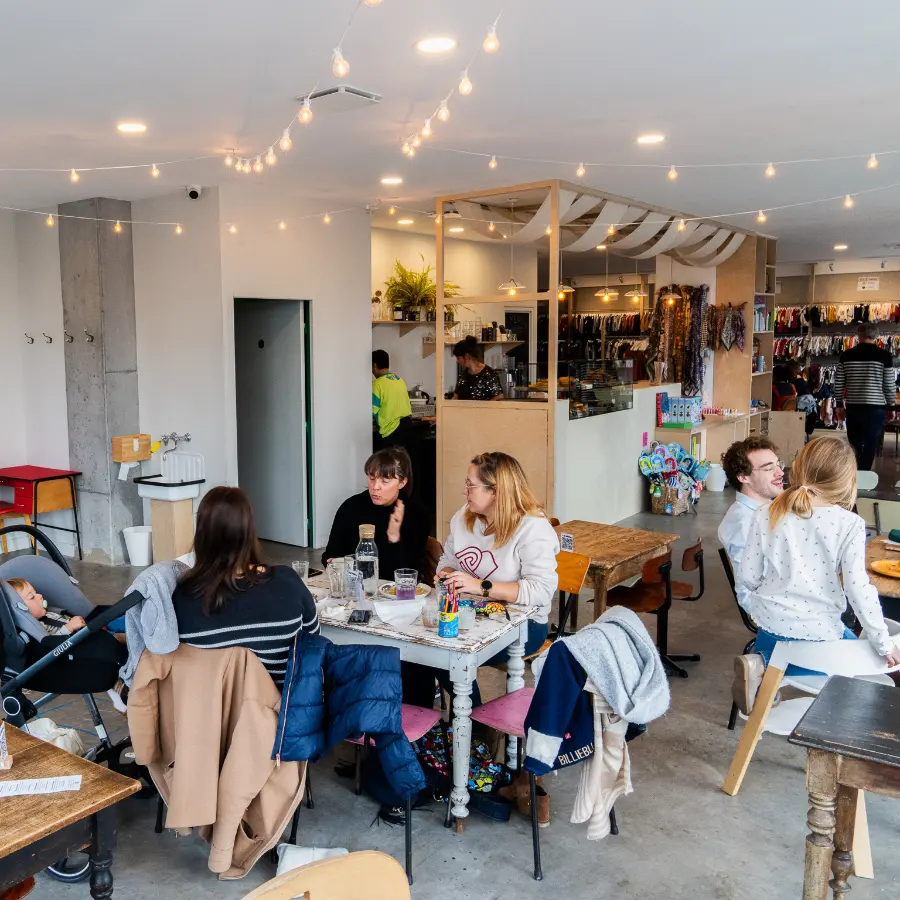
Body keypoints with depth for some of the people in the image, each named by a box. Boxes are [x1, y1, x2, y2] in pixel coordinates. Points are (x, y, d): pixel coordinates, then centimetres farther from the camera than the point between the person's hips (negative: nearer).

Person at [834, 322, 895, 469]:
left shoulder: (846, 355, 1)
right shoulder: (884, 356, -5)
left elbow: (838, 384, 4)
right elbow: (889, 385, -2)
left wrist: (840, 405, 16)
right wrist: (892, 406, 13)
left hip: (853, 408, 3)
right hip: (875, 408, -3)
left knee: (854, 446, 16)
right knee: (870, 448, 2)